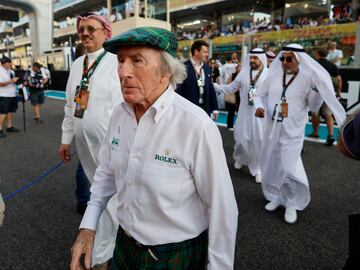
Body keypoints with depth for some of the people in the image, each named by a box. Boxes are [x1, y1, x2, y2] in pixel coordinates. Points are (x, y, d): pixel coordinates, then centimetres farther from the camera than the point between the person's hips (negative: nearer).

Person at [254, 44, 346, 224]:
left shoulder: (308, 78, -6)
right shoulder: (273, 76, 1)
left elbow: (313, 107, -3)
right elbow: (259, 95, 10)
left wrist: (318, 90, -19)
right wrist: (258, 106, -11)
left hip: (292, 133, -3)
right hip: (271, 130, 4)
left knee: (290, 169, -8)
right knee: (270, 166, 13)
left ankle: (292, 204, 17)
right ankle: (275, 197, 35)